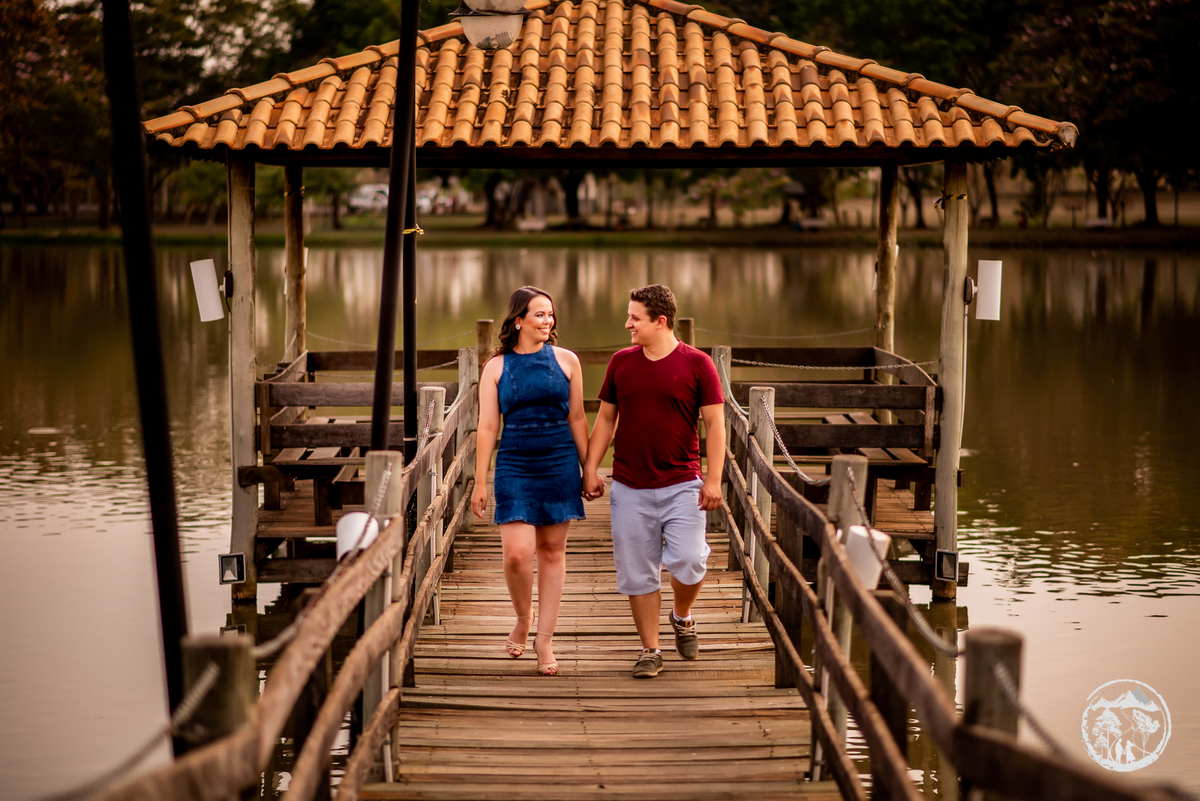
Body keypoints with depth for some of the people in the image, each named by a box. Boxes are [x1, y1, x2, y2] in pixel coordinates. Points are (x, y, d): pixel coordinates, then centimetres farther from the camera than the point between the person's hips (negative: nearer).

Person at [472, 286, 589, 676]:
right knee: (517, 552, -11)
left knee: (552, 550, 5)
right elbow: (487, 426, 1)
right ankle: (522, 619, 18)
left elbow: (577, 418, 8)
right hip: (515, 465, -1)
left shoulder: (565, 360, 4)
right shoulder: (496, 367, 2)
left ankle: (544, 638, 14)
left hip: (560, 464, 1)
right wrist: (480, 481, -1)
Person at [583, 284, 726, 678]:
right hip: (629, 487, 3)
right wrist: (590, 469, 7)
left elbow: (714, 423, -3)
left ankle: (682, 616, 19)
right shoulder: (621, 362, 6)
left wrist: (714, 479, -9)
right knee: (638, 572, 3)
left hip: (681, 484, -3)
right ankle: (650, 649, 14)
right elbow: (605, 419, 13)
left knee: (687, 562, -12)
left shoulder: (696, 364, -4)